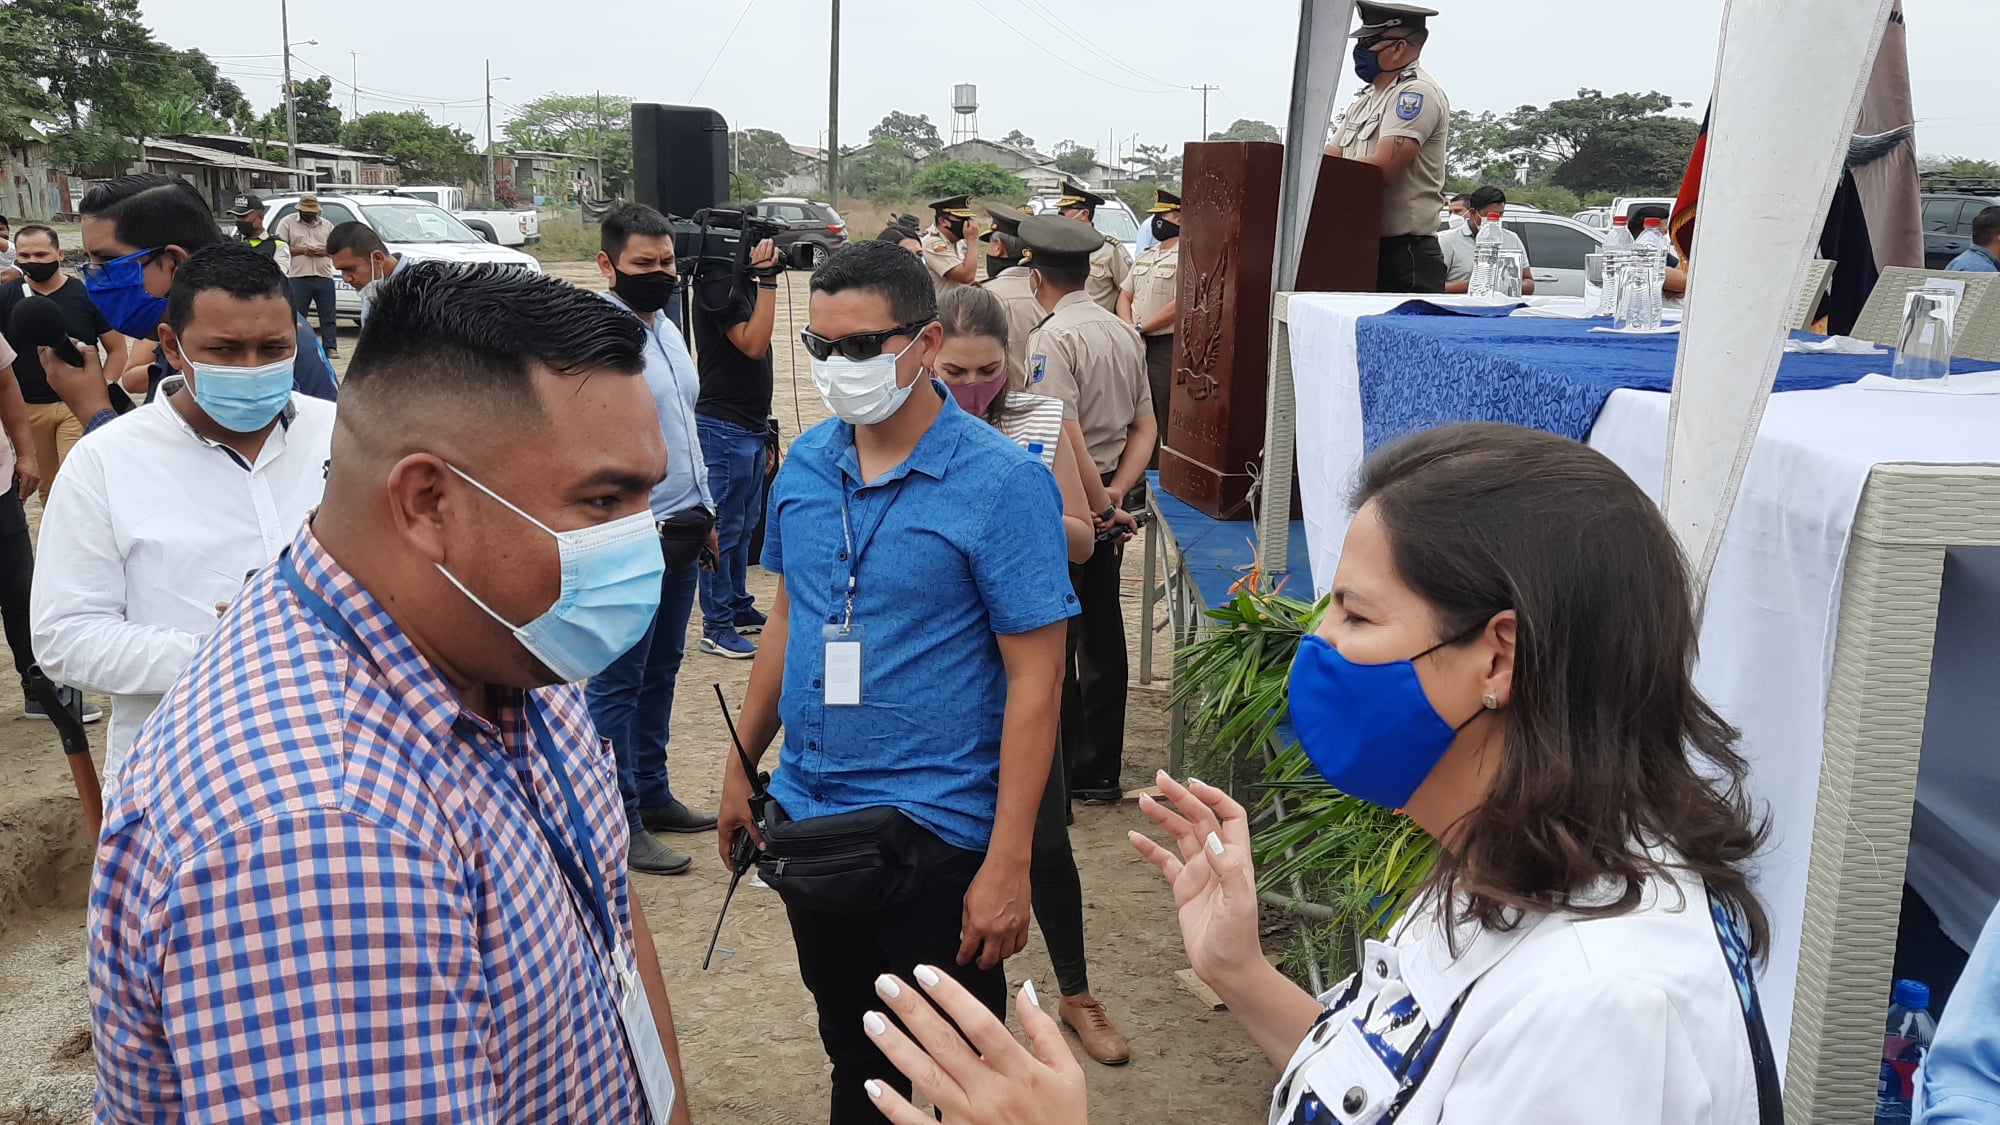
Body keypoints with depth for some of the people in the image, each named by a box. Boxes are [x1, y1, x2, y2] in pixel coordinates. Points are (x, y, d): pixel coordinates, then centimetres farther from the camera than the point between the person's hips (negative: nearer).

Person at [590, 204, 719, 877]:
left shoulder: (664, 328, 14)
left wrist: (704, 514, 20)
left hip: (680, 531, 9)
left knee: (660, 670, 17)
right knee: (618, 682, 0)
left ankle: (651, 795, 31)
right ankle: (619, 824, 9)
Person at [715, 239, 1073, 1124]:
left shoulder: (1003, 484, -15)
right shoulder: (805, 464, 2)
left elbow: (1035, 679, -16)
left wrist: (1008, 866, -19)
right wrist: (742, 765, 15)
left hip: (932, 839, -5)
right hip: (804, 815, 5)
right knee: (850, 1053, 22)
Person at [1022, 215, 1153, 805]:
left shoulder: (1052, 338, -17)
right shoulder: (1124, 332, 9)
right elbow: (1145, 426, 8)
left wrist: (1103, 508, -17)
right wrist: (1117, 493, -3)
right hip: (1107, 500, 8)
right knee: (1101, 632, 15)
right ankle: (1099, 772, 26)